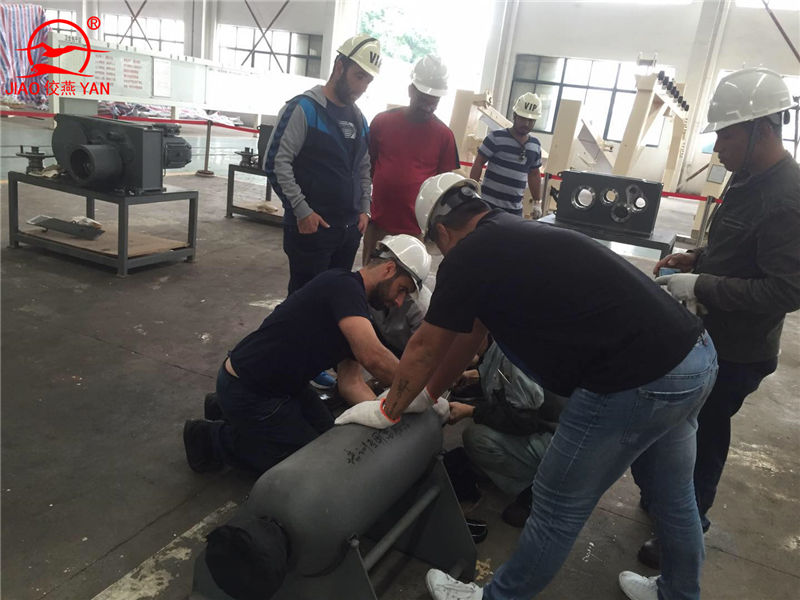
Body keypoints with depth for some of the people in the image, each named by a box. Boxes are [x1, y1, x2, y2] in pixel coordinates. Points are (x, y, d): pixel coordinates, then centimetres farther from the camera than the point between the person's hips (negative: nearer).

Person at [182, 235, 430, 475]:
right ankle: (217, 438, 7)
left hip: (281, 382, 10)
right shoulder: (344, 284, -24)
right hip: (245, 391, -10)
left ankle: (231, 412, 21)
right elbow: (372, 356, -36)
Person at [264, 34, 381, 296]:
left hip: (350, 229, 7)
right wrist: (302, 210, -16)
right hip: (310, 227, -7)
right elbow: (276, 162, -14)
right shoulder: (304, 109, -9)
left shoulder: (359, 118, 14)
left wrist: (364, 209, 10)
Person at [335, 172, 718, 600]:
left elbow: (424, 349, 3)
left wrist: (388, 411, 19)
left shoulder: (467, 258, -9)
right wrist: (425, 396, 34)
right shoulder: (516, 236, 18)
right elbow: (470, 334, 25)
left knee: (558, 508, 10)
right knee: (674, 495, 28)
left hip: (638, 383, -9)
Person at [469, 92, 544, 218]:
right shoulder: (496, 138, -5)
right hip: (489, 204, -5)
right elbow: (478, 164, -5)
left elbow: (534, 174, 20)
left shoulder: (535, 146, 11)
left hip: (515, 208, 5)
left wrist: (537, 202, 15)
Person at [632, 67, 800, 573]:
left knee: (702, 438, 6)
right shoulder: (750, 179, 5)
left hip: (737, 353, -9)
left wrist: (700, 287, -27)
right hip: (713, 337, 9)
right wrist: (696, 259, 3)